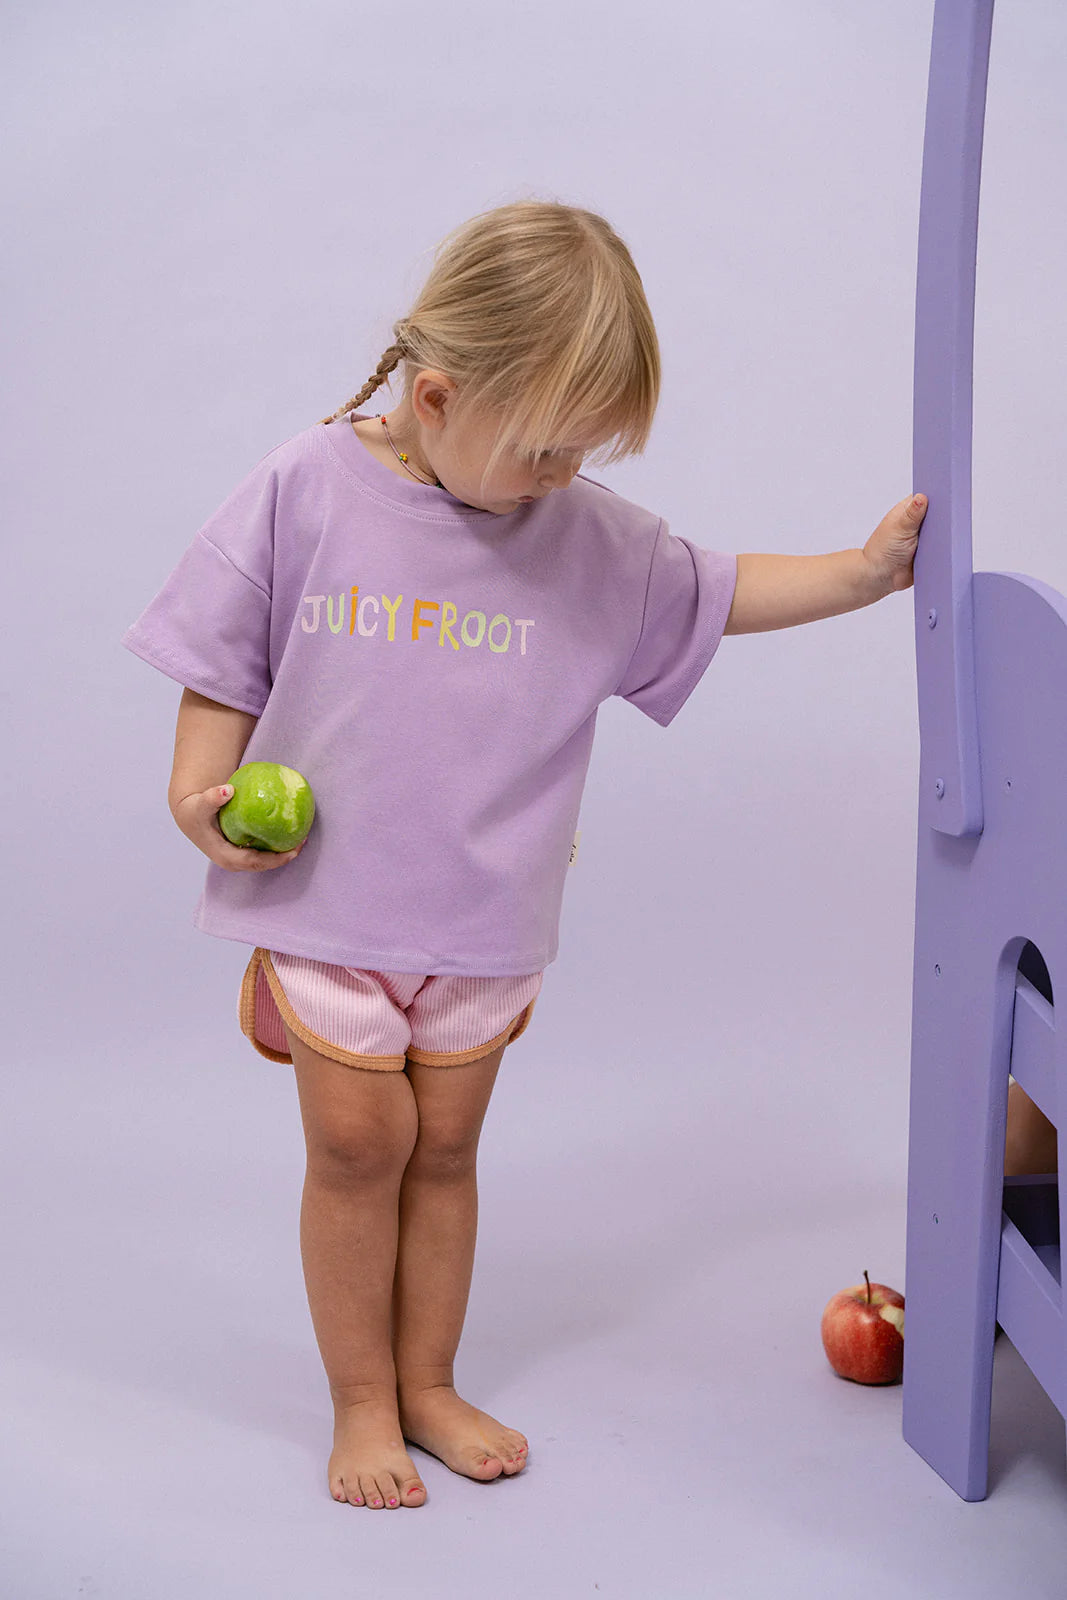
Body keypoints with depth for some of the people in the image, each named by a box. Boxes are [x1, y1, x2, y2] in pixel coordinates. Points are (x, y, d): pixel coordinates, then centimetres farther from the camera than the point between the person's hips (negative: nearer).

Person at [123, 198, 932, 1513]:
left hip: (485, 920, 2)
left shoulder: (587, 537, -2)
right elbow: (225, 655, -2)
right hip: (326, 900, -2)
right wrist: (201, 787, -13)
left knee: (444, 1147, 12)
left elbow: (715, 595, 11)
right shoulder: (302, 490, -9)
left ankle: (429, 1386, 29)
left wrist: (863, 572, 4)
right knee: (358, 1142, 2)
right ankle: (363, 1401, 20)